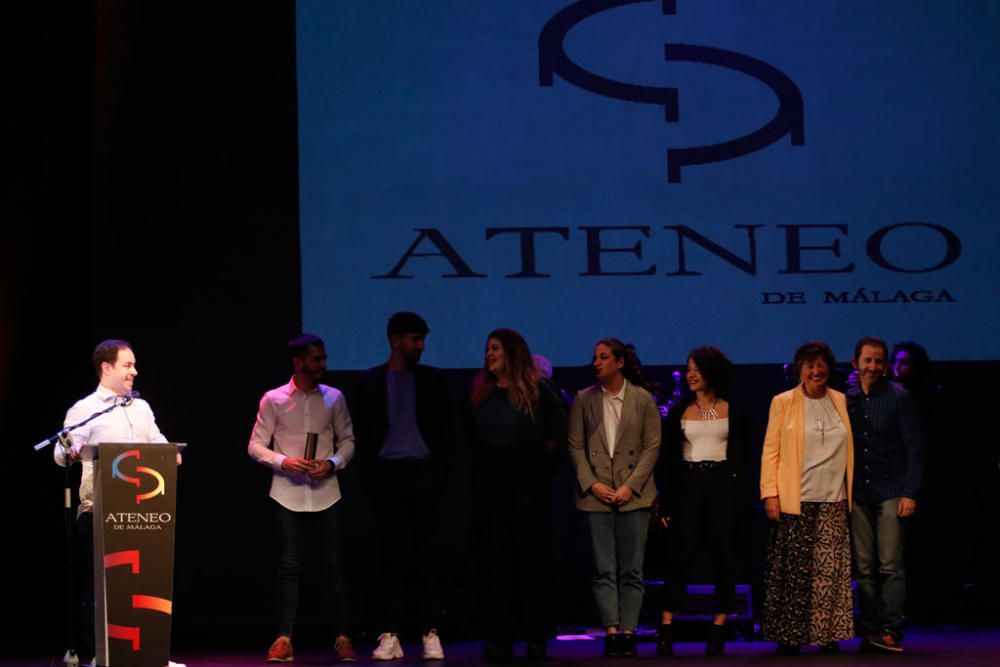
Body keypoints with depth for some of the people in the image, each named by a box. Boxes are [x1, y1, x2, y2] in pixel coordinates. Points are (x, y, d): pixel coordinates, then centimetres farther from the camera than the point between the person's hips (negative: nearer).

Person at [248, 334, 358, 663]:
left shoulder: (334, 398, 3)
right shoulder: (274, 400, -2)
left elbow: (347, 441, 10)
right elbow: (255, 446, 1)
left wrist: (332, 463, -9)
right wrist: (283, 461, -15)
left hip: (325, 492, 1)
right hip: (288, 494, -1)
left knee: (332, 564, 2)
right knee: (288, 565, 0)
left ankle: (341, 638, 9)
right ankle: (284, 639, 4)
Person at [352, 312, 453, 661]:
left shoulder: (432, 380, 7)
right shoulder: (370, 381, 6)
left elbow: (446, 430, 7)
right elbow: (362, 433, 6)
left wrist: (440, 471, -3)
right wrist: (369, 476, -3)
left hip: (423, 474, 0)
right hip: (387, 475, 0)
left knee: (427, 556, -1)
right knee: (392, 556, -1)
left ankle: (431, 634, 0)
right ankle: (390, 636, 0)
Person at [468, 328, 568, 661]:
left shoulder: (538, 389, -3)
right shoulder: (479, 391, 8)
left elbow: (558, 433, 0)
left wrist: (535, 457, 1)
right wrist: (490, 459, 9)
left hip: (529, 480, -3)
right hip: (490, 480, 3)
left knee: (532, 555, 1)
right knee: (495, 557, 3)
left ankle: (535, 636, 5)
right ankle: (499, 637, 7)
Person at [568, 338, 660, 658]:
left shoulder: (642, 399, 2)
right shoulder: (584, 399, 7)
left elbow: (652, 446, 0)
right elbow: (575, 446, 6)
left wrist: (631, 485, -9)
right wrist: (591, 483, -6)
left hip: (633, 495, -1)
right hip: (597, 495, 1)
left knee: (631, 570, 0)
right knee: (604, 570, -2)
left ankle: (628, 632, 2)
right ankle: (611, 632, -3)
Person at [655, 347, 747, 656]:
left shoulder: (732, 412, 5)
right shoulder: (679, 411, 8)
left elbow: (741, 456, 5)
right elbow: (667, 458, 6)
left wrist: (738, 497, -5)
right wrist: (666, 503, -1)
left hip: (722, 488, 0)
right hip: (687, 488, 0)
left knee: (724, 557, 0)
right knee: (680, 557, -4)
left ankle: (718, 632, 6)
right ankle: (666, 630, -5)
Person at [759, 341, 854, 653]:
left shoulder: (841, 402, 12)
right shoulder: (783, 403, 4)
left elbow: (850, 450, 13)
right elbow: (770, 452, 1)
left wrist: (853, 491, 5)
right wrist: (770, 494, -6)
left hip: (834, 502, 2)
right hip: (796, 502, -2)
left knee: (830, 572, 0)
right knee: (794, 572, -2)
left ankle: (828, 634, 6)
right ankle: (789, 637, 4)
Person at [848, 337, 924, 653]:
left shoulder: (898, 398, -1)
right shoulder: (847, 400, 9)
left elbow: (914, 447, -3)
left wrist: (909, 493, -10)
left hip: (891, 493, -3)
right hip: (859, 494, 3)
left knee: (891, 565, -7)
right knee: (864, 567, 2)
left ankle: (890, 630, -5)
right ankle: (870, 629, 6)